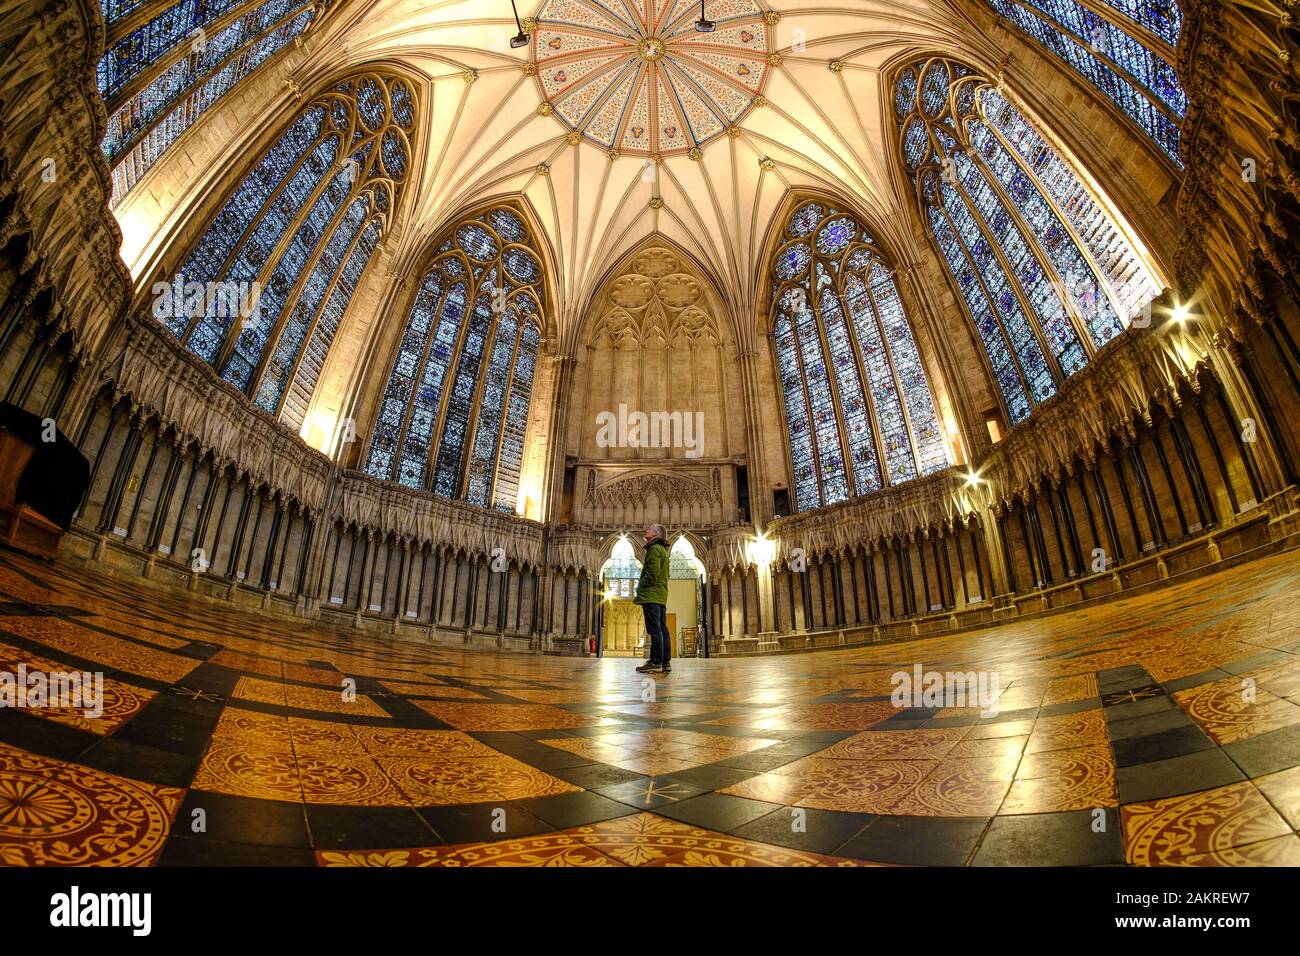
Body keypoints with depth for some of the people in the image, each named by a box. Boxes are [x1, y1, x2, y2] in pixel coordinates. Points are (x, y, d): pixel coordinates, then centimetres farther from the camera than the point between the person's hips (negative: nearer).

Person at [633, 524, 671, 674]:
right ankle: (666, 662, 9)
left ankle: (656, 662, -13)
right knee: (662, 628, 8)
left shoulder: (654, 548, -7)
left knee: (654, 629, -11)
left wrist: (639, 588, -9)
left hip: (651, 594, -10)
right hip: (662, 595, 10)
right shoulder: (663, 549, 23)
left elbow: (653, 572, -18)